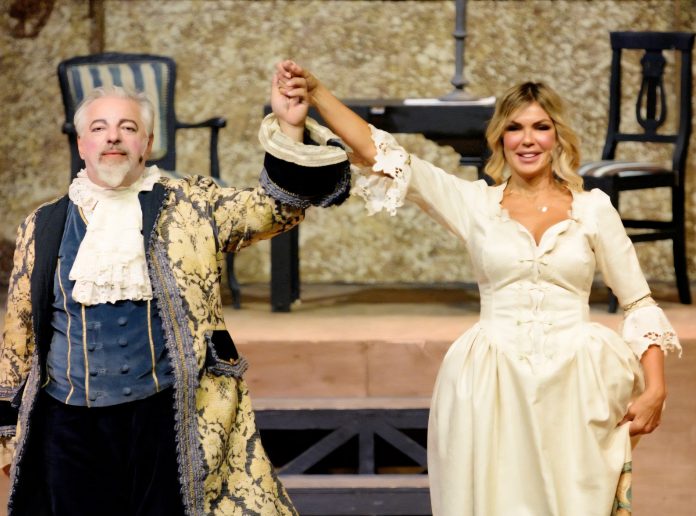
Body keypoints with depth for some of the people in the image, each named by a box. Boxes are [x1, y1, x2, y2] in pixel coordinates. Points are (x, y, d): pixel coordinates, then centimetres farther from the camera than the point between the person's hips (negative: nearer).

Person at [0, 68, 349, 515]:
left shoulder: (191, 207, 5)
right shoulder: (43, 228, 8)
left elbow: (274, 206, -6)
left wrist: (289, 128, -22)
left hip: (168, 420, -1)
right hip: (70, 428, 2)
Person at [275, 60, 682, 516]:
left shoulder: (593, 209, 5)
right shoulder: (475, 204, 4)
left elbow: (640, 305, 8)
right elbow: (375, 152, -2)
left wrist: (655, 389, -3)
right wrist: (315, 92, -12)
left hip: (575, 389, 0)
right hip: (494, 390, 0)